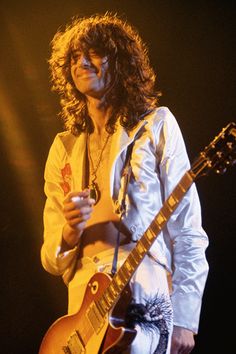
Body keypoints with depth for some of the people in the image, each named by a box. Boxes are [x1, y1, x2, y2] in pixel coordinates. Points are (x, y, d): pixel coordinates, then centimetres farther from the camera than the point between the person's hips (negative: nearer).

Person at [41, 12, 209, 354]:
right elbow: (51, 258, 14)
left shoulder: (156, 126, 3)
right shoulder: (64, 148, 14)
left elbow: (188, 233, -1)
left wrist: (184, 320, -8)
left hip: (149, 310, -3)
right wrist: (70, 232, -8)